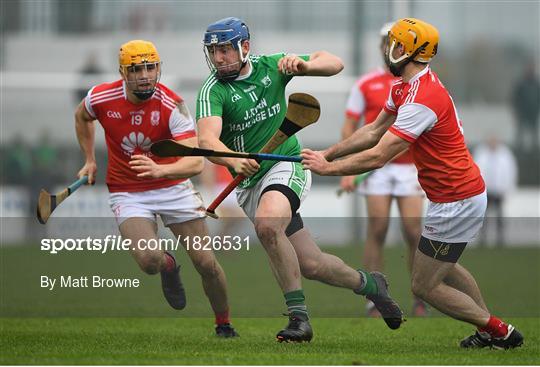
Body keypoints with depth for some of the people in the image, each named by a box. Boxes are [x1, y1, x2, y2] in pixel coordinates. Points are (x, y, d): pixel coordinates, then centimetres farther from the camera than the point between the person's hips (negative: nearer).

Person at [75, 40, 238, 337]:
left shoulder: (172, 105, -21)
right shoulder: (101, 98, -13)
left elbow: (195, 162, -31)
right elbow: (81, 116, 14)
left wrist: (159, 170, -49)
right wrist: (90, 161, 14)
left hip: (173, 186, 0)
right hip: (127, 193, 0)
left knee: (206, 263, -6)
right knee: (149, 260, -25)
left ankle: (224, 324, 21)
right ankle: (168, 266, 14)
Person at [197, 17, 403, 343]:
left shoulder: (271, 67, 0)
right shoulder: (214, 90, -8)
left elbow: (334, 63, 7)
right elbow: (208, 140, -26)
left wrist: (303, 65, -14)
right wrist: (234, 161, -47)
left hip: (287, 167, -2)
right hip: (250, 182, 2)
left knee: (267, 223, -34)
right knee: (311, 265, -1)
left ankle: (299, 316, -26)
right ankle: (367, 284, 28)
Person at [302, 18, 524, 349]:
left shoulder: (421, 100, -26)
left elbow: (378, 157, -28)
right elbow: (374, 132, 12)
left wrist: (328, 168, -18)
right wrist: (327, 153, 6)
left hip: (457, 203, -10)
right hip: (463, 190, 10)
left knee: (424, 286, -1)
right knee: (443, 266, 30)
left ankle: (500, 332, 6)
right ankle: (491, 330, 34)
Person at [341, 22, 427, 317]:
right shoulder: (366, 85, 4)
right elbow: (348, 128, 5)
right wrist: (347, 171, -3)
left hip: (410, 169, 1)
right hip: (376, 168, 0)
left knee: (413, 233, -6)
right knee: (377, 232, -6)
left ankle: (420, 301, 7)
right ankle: (375, 301, 1)